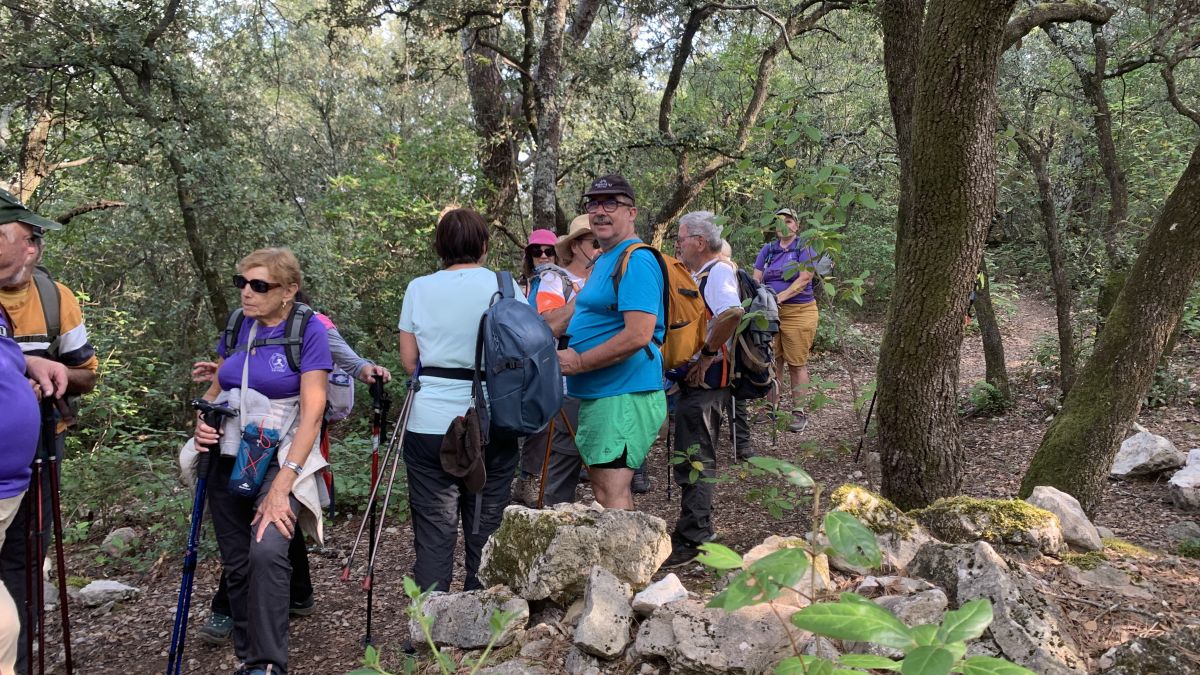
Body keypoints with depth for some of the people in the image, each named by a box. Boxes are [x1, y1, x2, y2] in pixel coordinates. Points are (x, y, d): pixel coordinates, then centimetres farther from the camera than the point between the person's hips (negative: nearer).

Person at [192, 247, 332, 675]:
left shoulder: (309, 330, -11)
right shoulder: (237, 326, 5)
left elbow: (312, 412, -16)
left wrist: (281, 486, -22)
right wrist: (202, 422, -4)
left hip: (280, 459, -6)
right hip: (228, 461, 6)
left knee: (267, 551, -26)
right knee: (236, 565, 9)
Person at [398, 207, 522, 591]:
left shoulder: (418, 289, 3)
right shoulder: (502, 286, -2)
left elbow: (408, 360, 5)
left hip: (429, 426, 1)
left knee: (433, 534, 6)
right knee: (485, 532, 10)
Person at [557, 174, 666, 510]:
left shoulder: (636, 261, -16)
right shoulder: (603, 259, 16)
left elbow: (638, 335, -25)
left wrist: (578, 363, -17)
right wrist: (571, 352, 9)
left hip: (623, 396, -10)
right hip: (597, 393, 10)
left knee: (612, 495, -7)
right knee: (603, 490, 17)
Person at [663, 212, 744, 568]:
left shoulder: (719, 272, -16)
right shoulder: (698, 275, 16)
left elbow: (733, 312, -36)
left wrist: (707, 354, -27)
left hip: (706, 381, -10)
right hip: (692, 380, 10)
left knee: (695, 461, -5)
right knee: (691, 457, 18)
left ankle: (693, 540, 3)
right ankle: (698, 526, 30)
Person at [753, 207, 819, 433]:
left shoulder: (804, 248, -1)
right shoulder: (768, 250, 12)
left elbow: (804, 280, -12)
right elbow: (756, 279, 7)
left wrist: (780, 297, -22)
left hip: (798, 311, -4)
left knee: (797, 363, -1)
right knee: (771, 361, 5)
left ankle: (798, 412, 6)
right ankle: (772, 406, 16)